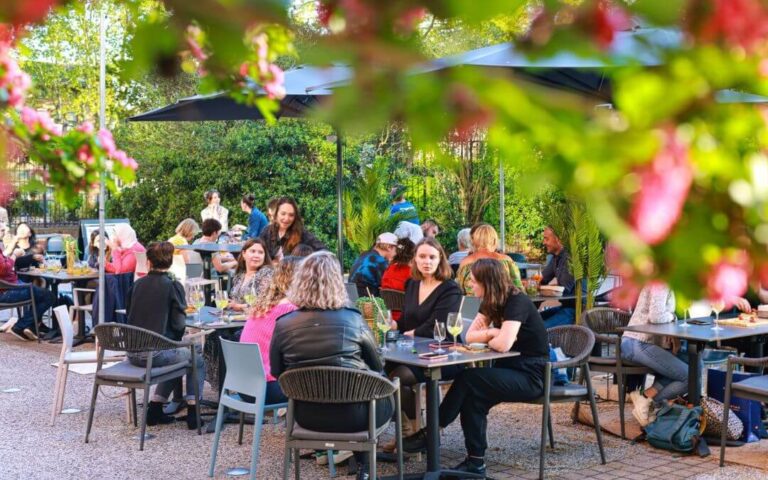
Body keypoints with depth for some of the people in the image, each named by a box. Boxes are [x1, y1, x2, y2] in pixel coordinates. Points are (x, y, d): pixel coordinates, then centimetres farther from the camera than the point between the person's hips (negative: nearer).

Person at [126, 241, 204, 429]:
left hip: (133, 354, 6)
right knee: (197, 358, 19)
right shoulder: (173, 286, -8)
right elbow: (179, 324, -10)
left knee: (174, 357, 33)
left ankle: (155, 409, 26)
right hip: (156, 353, -6)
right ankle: (193, 412, 12)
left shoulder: (137, 285, 6)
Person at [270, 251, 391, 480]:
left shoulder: (283, 324, -11)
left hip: (306, 415, 3)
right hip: (350, 413, -3)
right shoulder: (352, 320, -14)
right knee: (386, 399, 30)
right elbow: (377, 367, 1)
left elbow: (277, 373, 4)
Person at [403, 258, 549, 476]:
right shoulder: (492, 302, 7)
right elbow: (470, 336, 4)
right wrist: (494, 333, -14)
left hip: (531, 375, -8)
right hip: (509, 369, 8)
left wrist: (487, 337, -9)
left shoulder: (516, 302, -19)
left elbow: (503, 344, -31)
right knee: (471, 396, -18)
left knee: (468, 378, -22)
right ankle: (475, 461, -15)